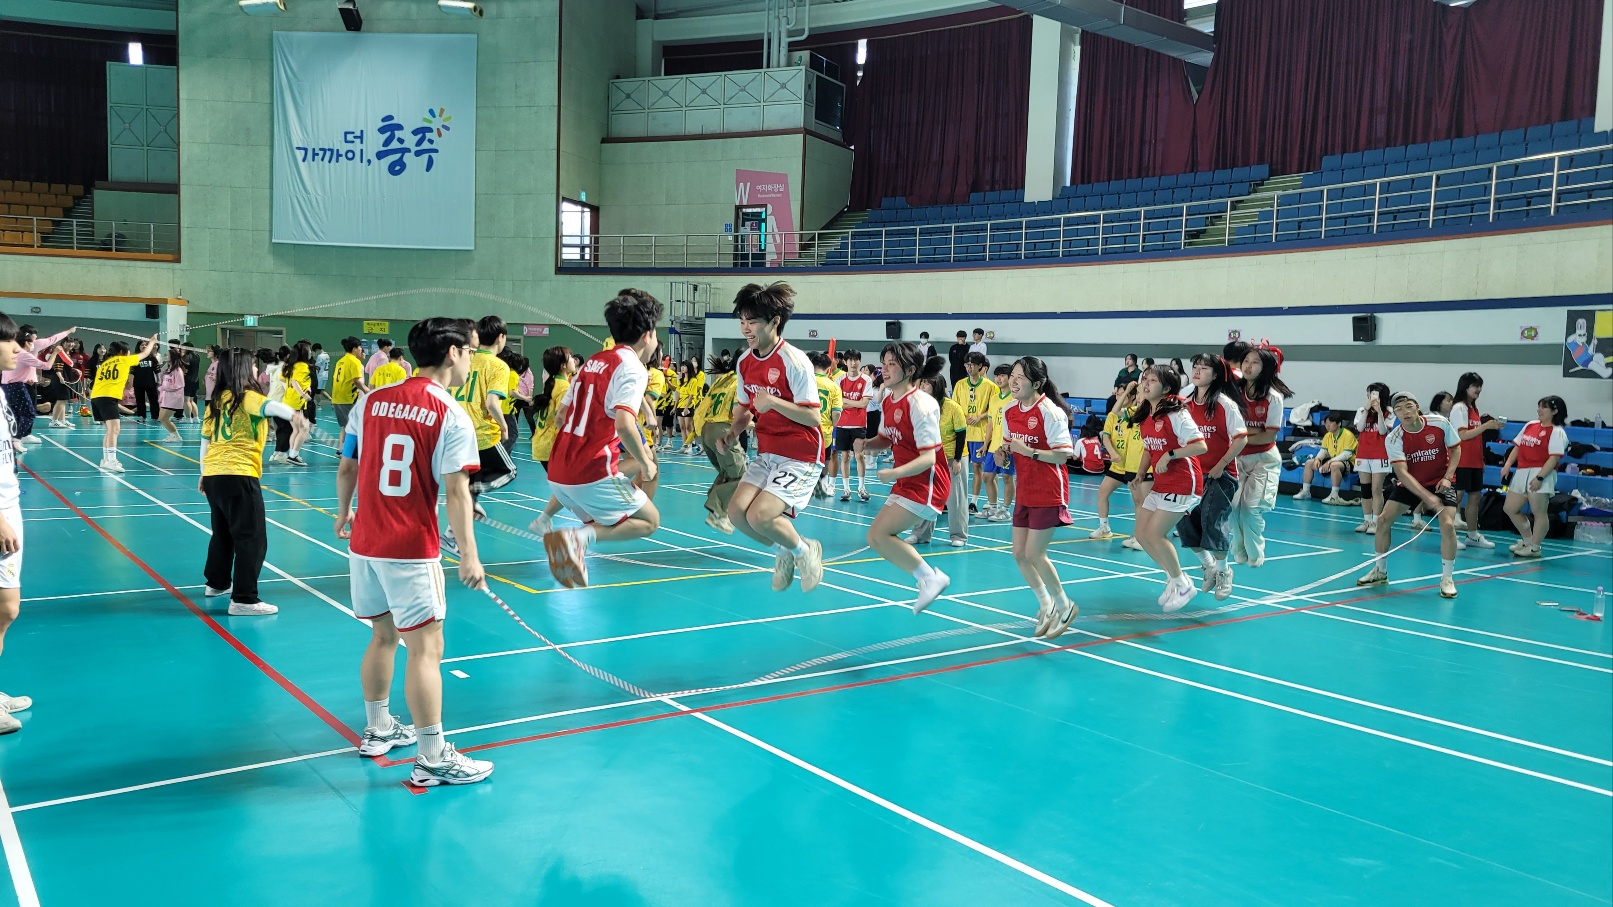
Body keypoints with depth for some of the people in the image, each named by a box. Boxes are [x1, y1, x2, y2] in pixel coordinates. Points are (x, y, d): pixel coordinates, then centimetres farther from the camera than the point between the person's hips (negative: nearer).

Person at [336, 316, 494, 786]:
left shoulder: (372, 401, 5)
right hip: (411, 551, -6)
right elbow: (456, 491, -17)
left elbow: (347, 468, 12)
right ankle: (433, 759, 2)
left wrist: (344, 513, 28)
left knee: (383, 636, 21)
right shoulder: (451, 416, -11)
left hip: (365, 543, 7)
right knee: (426, 648, -1)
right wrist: (468, 554, -16)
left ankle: (378, 729, 36)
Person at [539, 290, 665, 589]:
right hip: (594, 475, -8)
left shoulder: (593, 361, 15)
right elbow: (624, 423, -24)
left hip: (558, 473, 8)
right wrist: (645, 463, -10)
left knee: (601, 524, 29)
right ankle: (579, 536, -14)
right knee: (650, 520, 9)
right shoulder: (632, 367, -10)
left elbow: (561, 415, 21)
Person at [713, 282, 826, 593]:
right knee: (737, 511, -7)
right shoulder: (744, 361, 2)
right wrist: (732, 432, -1)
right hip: (767, 453, 7)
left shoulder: (794, 361, -19)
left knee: (759, 516, -19)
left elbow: (812, 417, -19)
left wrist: (773, 401, -30)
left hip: (801, 457, -7)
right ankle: (783, 552, 20)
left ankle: (805, 550, 11)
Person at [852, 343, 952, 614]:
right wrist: (867, 443, -1)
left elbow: (928, 458, -23)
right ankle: (928, 579, 19)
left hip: (926, 484, -9)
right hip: (906, 483, 9)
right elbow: (887, 439, 21)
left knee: (879, 535, -16)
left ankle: (931, 578, -4)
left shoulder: (920, 404, -20)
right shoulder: (889, 401, 6)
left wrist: (894, 473, -33)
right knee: (877, 538, 8)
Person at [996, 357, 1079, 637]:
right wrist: (1004, 451, -3)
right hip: (1025, 492, 8)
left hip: (1048, 493, -7)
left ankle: (1064, 606, 16)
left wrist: (1030, 452, -28)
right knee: (1019, 554, 7)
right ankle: (1046, 605, 27)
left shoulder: (1050, 412, -18)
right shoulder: (1009, 411, 3)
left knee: (1034, 554, -7)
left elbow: (1062, 455, -19)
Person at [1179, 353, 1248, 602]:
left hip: (1220, 474, -5)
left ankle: (1223, 571, 13)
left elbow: (1241, 438, -14)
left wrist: (1221, 465, -15)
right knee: (1185, 521, -2)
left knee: (1213, 521, -10)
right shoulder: (1186, 402, 3)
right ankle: (1208, 566, 21)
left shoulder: (1224, 404, -11)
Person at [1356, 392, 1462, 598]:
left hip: (1441, 481, -2)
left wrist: (1447, 477, -16)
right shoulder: (1393, 439, -19)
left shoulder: (1440, 424, -17)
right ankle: (1380, 571, 15)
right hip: (1410, 483, 2)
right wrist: (1427, 497, -36)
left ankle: (1447, 579, -4)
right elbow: (1402, 473, -25)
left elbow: (1456, 449, -2)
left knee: (1447, 524, -20)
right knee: (1384, 519, -4)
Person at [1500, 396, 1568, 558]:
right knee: (1510, 509, 12)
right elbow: (1517, 446, 20)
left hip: (1541, 473, -8)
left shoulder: (1557, 432, -7)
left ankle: (1534, 547, 7)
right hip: (1522, 472, 8)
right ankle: (1527, 540, 28)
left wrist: (1540, 477, -22)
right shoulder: (1530, 425, 14)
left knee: (1539, 512, -4)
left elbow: (1554, 458, -15)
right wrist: (1508, 464, 7)